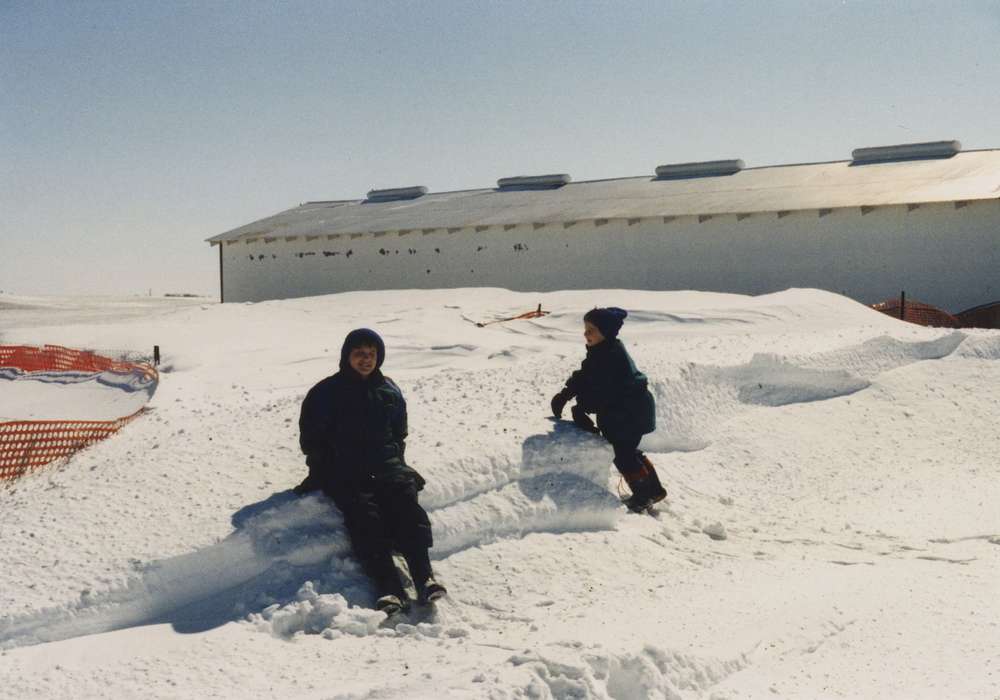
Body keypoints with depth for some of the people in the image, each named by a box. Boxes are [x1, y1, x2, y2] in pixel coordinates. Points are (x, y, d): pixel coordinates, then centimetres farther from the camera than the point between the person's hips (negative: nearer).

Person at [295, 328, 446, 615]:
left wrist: (397, 462, 12)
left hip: (385, 464, 3)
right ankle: (388, 586, -38)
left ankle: (423, 576, -34)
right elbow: (311, 439, 9)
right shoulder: (326, 393, 6)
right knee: (364, 514, -29)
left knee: (406, 504, -26)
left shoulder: (389, 391, 16)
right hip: (343, 471, -3)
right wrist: (319, 474, 0)